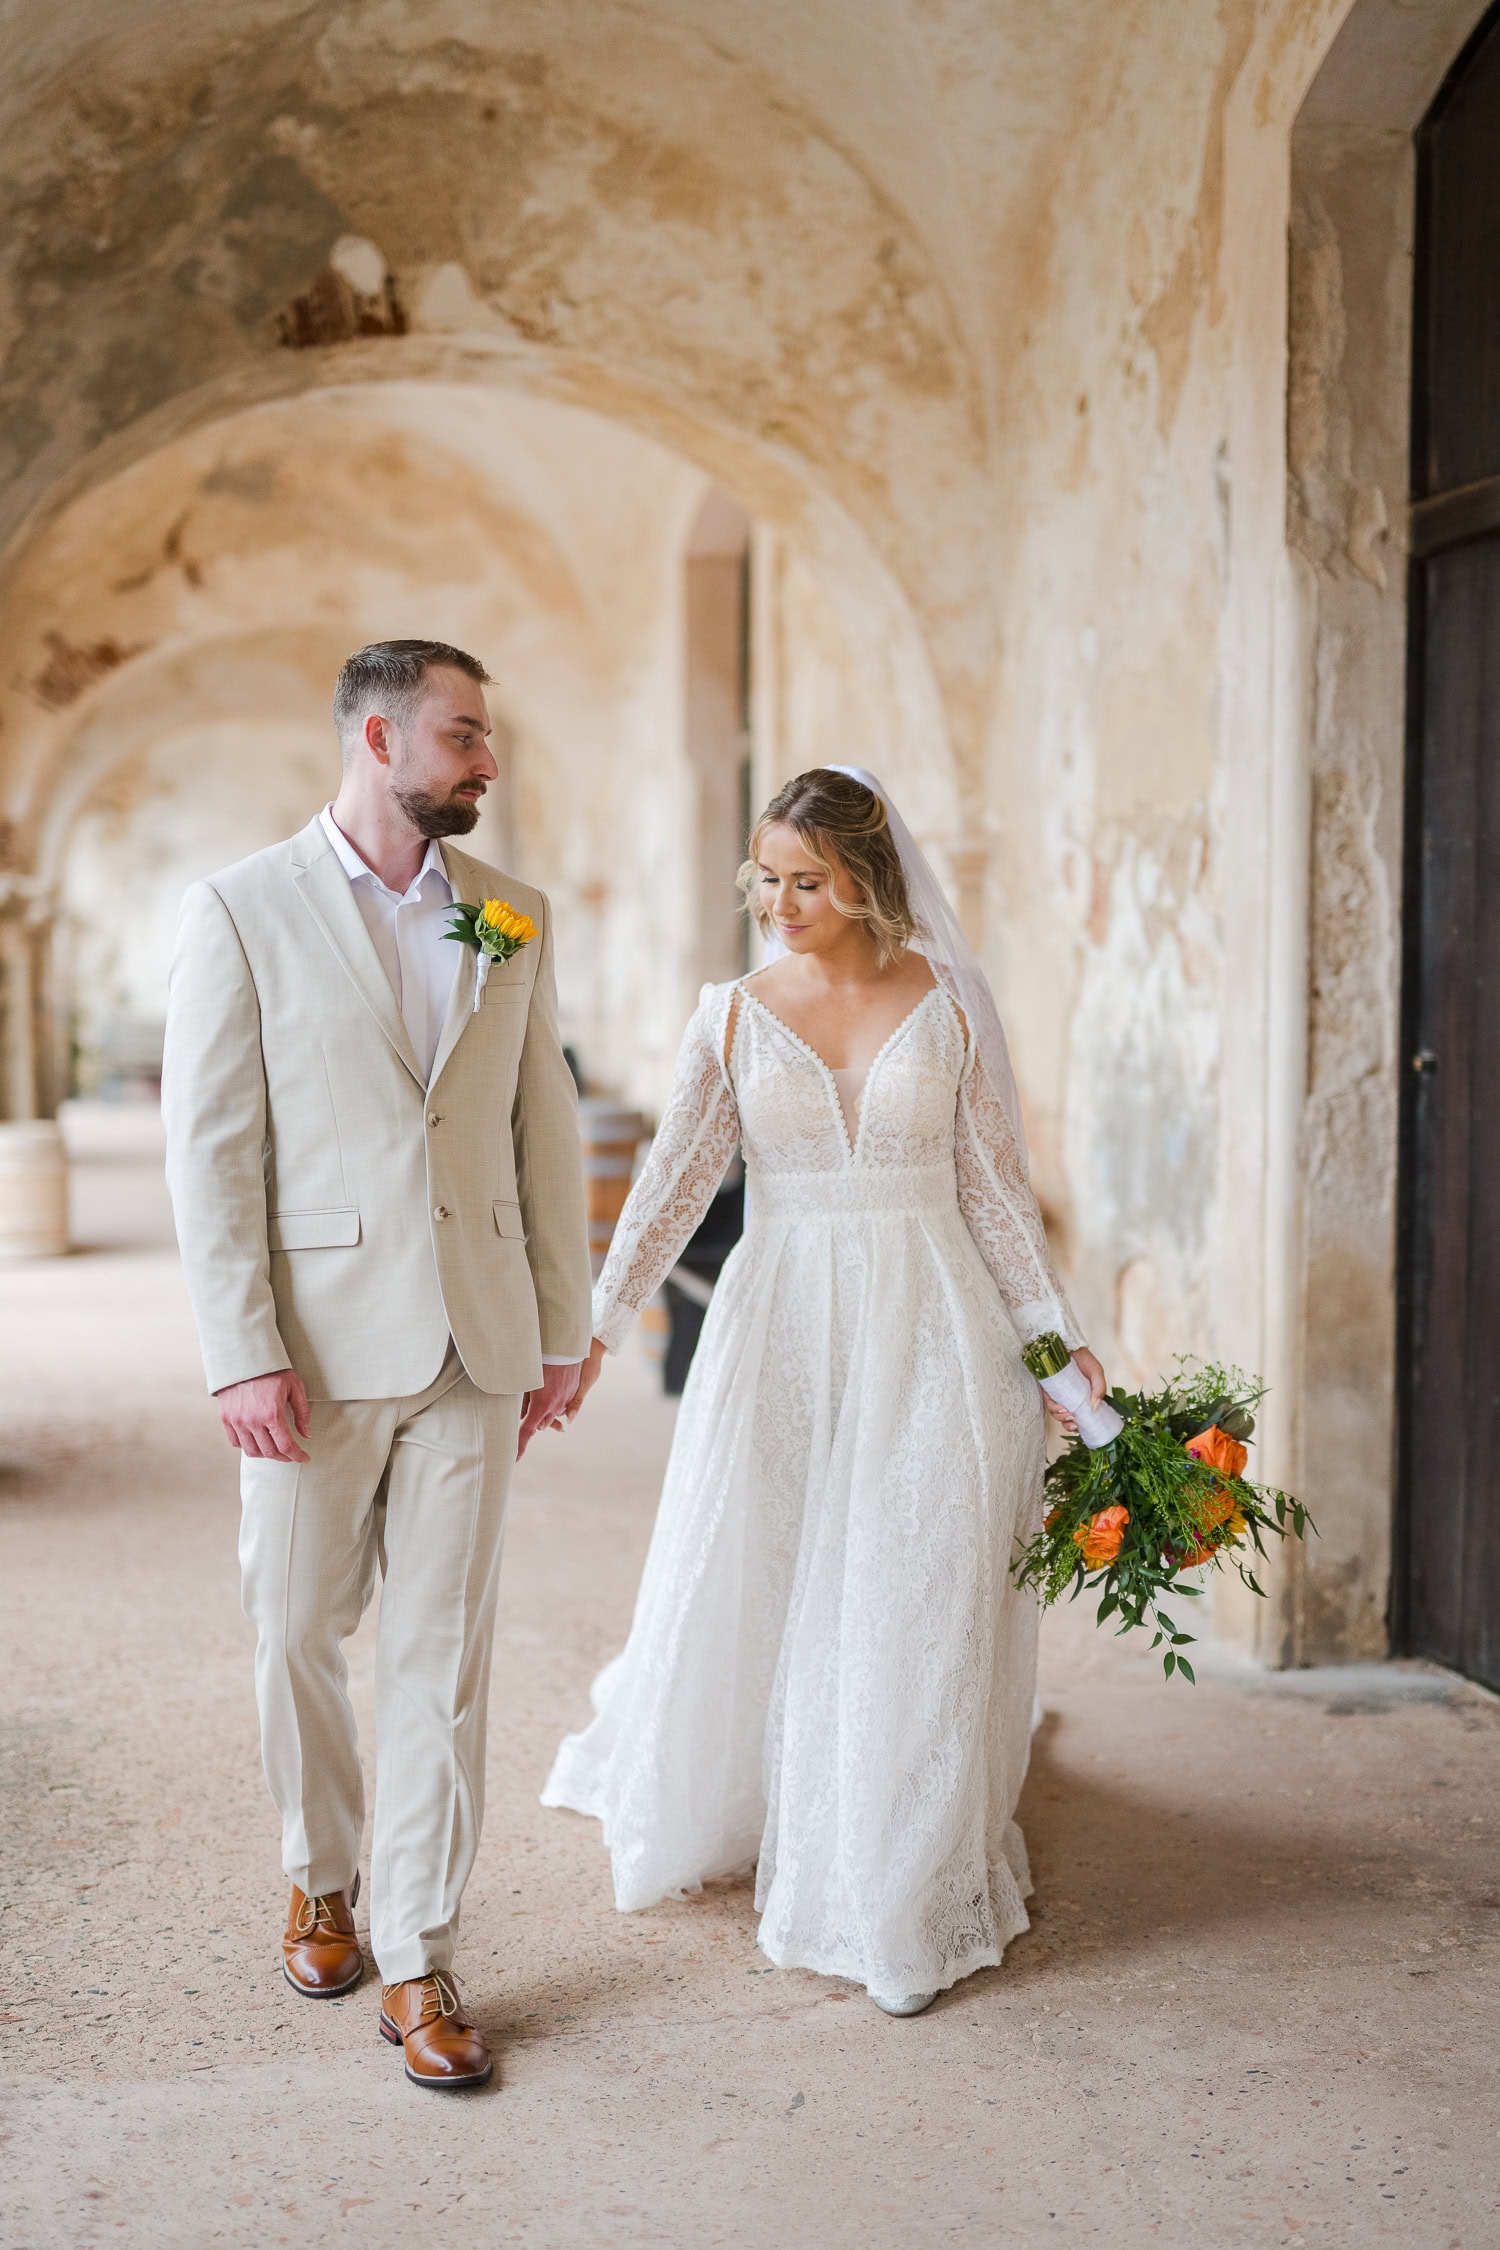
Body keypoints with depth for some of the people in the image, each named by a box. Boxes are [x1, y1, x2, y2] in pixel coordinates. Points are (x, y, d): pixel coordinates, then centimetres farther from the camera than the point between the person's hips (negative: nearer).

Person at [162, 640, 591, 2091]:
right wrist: (242, 1355, -13)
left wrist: (561, 1330, 8)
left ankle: (417, 1966, 16)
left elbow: (545, 1130, 10)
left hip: (473, 1345, 3)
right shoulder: (242, 912, -4)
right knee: (297, 1635, 11)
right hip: (316, 1345, -2)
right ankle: (322, 1875, 37)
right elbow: (208, 1149, -7)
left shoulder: (515, 916, 7)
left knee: (442, 1656, 5)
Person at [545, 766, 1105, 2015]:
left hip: (928, 1328, -1)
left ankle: (902, 1899, 15)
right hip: (781, 1326, 1)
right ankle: (719, 1808, 36)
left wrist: (1058, 1340, -1)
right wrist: (593, 1327, -12)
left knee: (912, 1611, 1)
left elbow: (997, 1192, 3)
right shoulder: (735, 1015, 3)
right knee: (748, 1588, 8)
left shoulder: (947, 1006, 1)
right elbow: (673, 1184, -3)